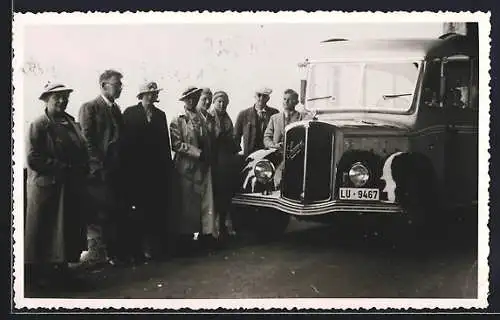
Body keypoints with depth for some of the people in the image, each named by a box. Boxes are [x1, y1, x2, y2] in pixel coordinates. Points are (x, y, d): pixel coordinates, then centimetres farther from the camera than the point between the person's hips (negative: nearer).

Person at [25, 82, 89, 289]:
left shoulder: (71, 124, 14)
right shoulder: (39, 124, -6)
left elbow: (82, 152, 19)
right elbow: (33, 158, -14)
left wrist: (81, 170, 1)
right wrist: (59, 167, -16)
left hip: (71, 187, 7)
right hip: (46, 188, -6)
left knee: (68, 230, 10)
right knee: (43, 232, 1)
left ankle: (60, 268, 21)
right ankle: (38, 273, 11)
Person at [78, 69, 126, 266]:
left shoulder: (117, 110, 18)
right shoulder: (89, 108, -4)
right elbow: (86, 139, -10)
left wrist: (120, 165, 10)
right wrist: (99, 165, -15)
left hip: (115, 170, 7)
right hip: (99, 171, -7)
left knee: (116, 211, 6)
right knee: (99, 213, -4)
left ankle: (114, 252, 12)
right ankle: (97, 253, 3)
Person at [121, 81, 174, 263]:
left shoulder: (160, 115, 14)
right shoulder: (130, 113, 1)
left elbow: (165, 143, 13)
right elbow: (126, 141, -4)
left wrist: (167, 165, 7)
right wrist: (128, 166, -9)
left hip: (158, 170, 4)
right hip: (137, 170, -4)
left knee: (157, 210, 2)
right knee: (138, 212, -2)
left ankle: (155, 248, 9)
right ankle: (136, 250, 3)